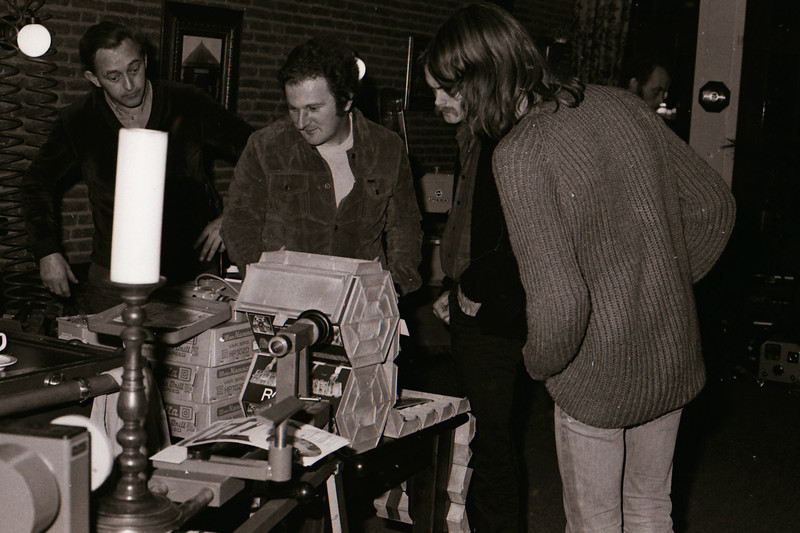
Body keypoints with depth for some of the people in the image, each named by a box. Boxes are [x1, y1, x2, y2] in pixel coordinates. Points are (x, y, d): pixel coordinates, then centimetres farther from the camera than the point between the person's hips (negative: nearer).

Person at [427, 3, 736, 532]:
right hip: (674, 358, 7)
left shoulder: (519, 153, -21)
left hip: (598, 376, -6)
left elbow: (559, 299, -27)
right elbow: (715, 205, 7)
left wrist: (541, 361, -7)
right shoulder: (622, 104, -1)